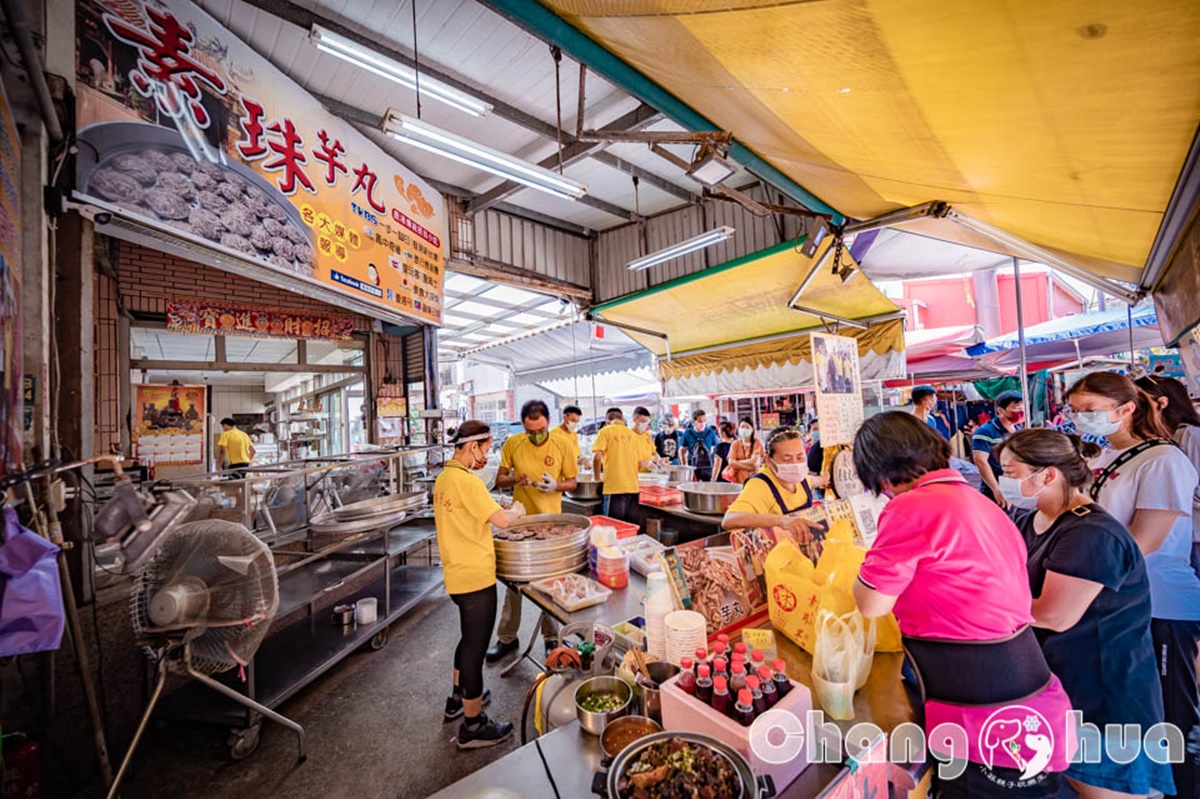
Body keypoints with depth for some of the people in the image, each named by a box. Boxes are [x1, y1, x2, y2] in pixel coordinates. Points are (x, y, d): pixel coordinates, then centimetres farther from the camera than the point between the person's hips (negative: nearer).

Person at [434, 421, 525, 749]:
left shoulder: (443, 478, 7)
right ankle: (472, 726, 22)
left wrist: (503, 512, 12)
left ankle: (459, 698, 46)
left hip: (457, 574, 10)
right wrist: (517, 510, -2)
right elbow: (502, 519, -23)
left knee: (470, 637, 27)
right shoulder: (467, 481, -24)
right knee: (475, 645, 5)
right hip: (476, 577, -10)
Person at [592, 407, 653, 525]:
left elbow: (597, 457, -11)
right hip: (633, 487, 4)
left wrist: (597, 478, 2)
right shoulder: (634, 434, 12)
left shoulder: (606, 431, 1)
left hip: (614, 487, -4)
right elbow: (642, 463, 9)